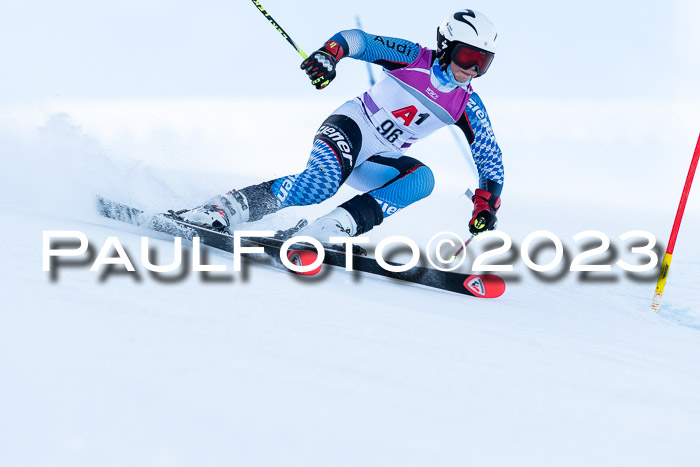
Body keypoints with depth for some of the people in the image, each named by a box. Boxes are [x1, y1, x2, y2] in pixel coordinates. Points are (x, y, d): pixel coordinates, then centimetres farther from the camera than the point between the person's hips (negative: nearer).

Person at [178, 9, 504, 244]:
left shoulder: (468, 106, 1)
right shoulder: (413, 58, -9)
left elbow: (491, 158, 7)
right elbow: (355, 39, -12)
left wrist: (487, 202, -7)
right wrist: (329, 53, -34)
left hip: (378, 162, 4)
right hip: (351, 126, -4)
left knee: (422, 177, -28)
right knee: (321, 183, -35)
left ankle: (328, 230, -37)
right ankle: (224, 210, -24)